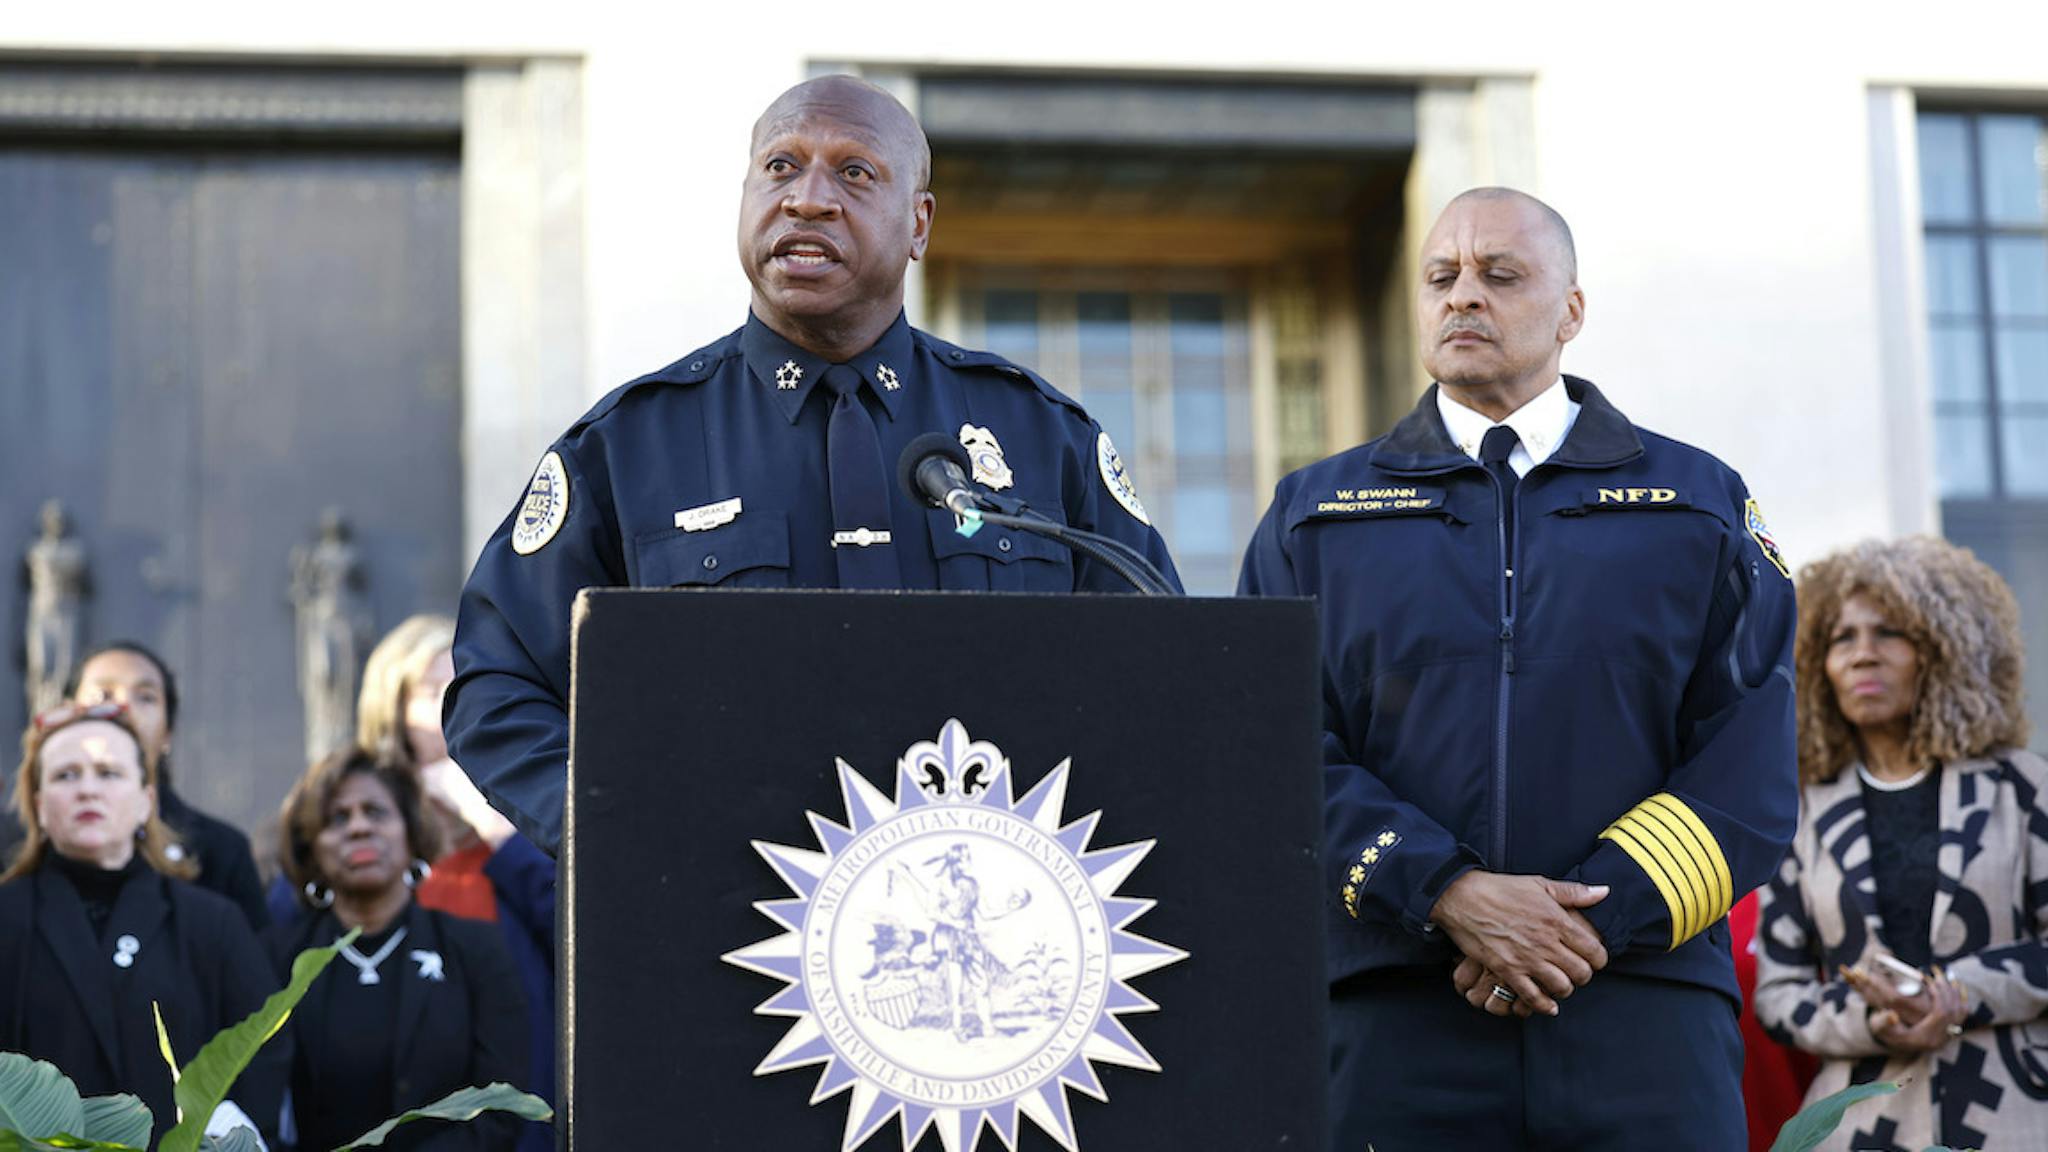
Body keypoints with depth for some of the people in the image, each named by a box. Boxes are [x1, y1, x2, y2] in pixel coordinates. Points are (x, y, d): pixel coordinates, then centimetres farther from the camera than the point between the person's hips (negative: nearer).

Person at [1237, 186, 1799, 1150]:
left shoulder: (1699, 506, 12)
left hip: (1645, 1012, 0)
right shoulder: (1314, 516, 14)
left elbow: (1748, 775, 4)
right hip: (1395, 1025, 0)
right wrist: (1449, 895, -12)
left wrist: (1593, 921, -10)